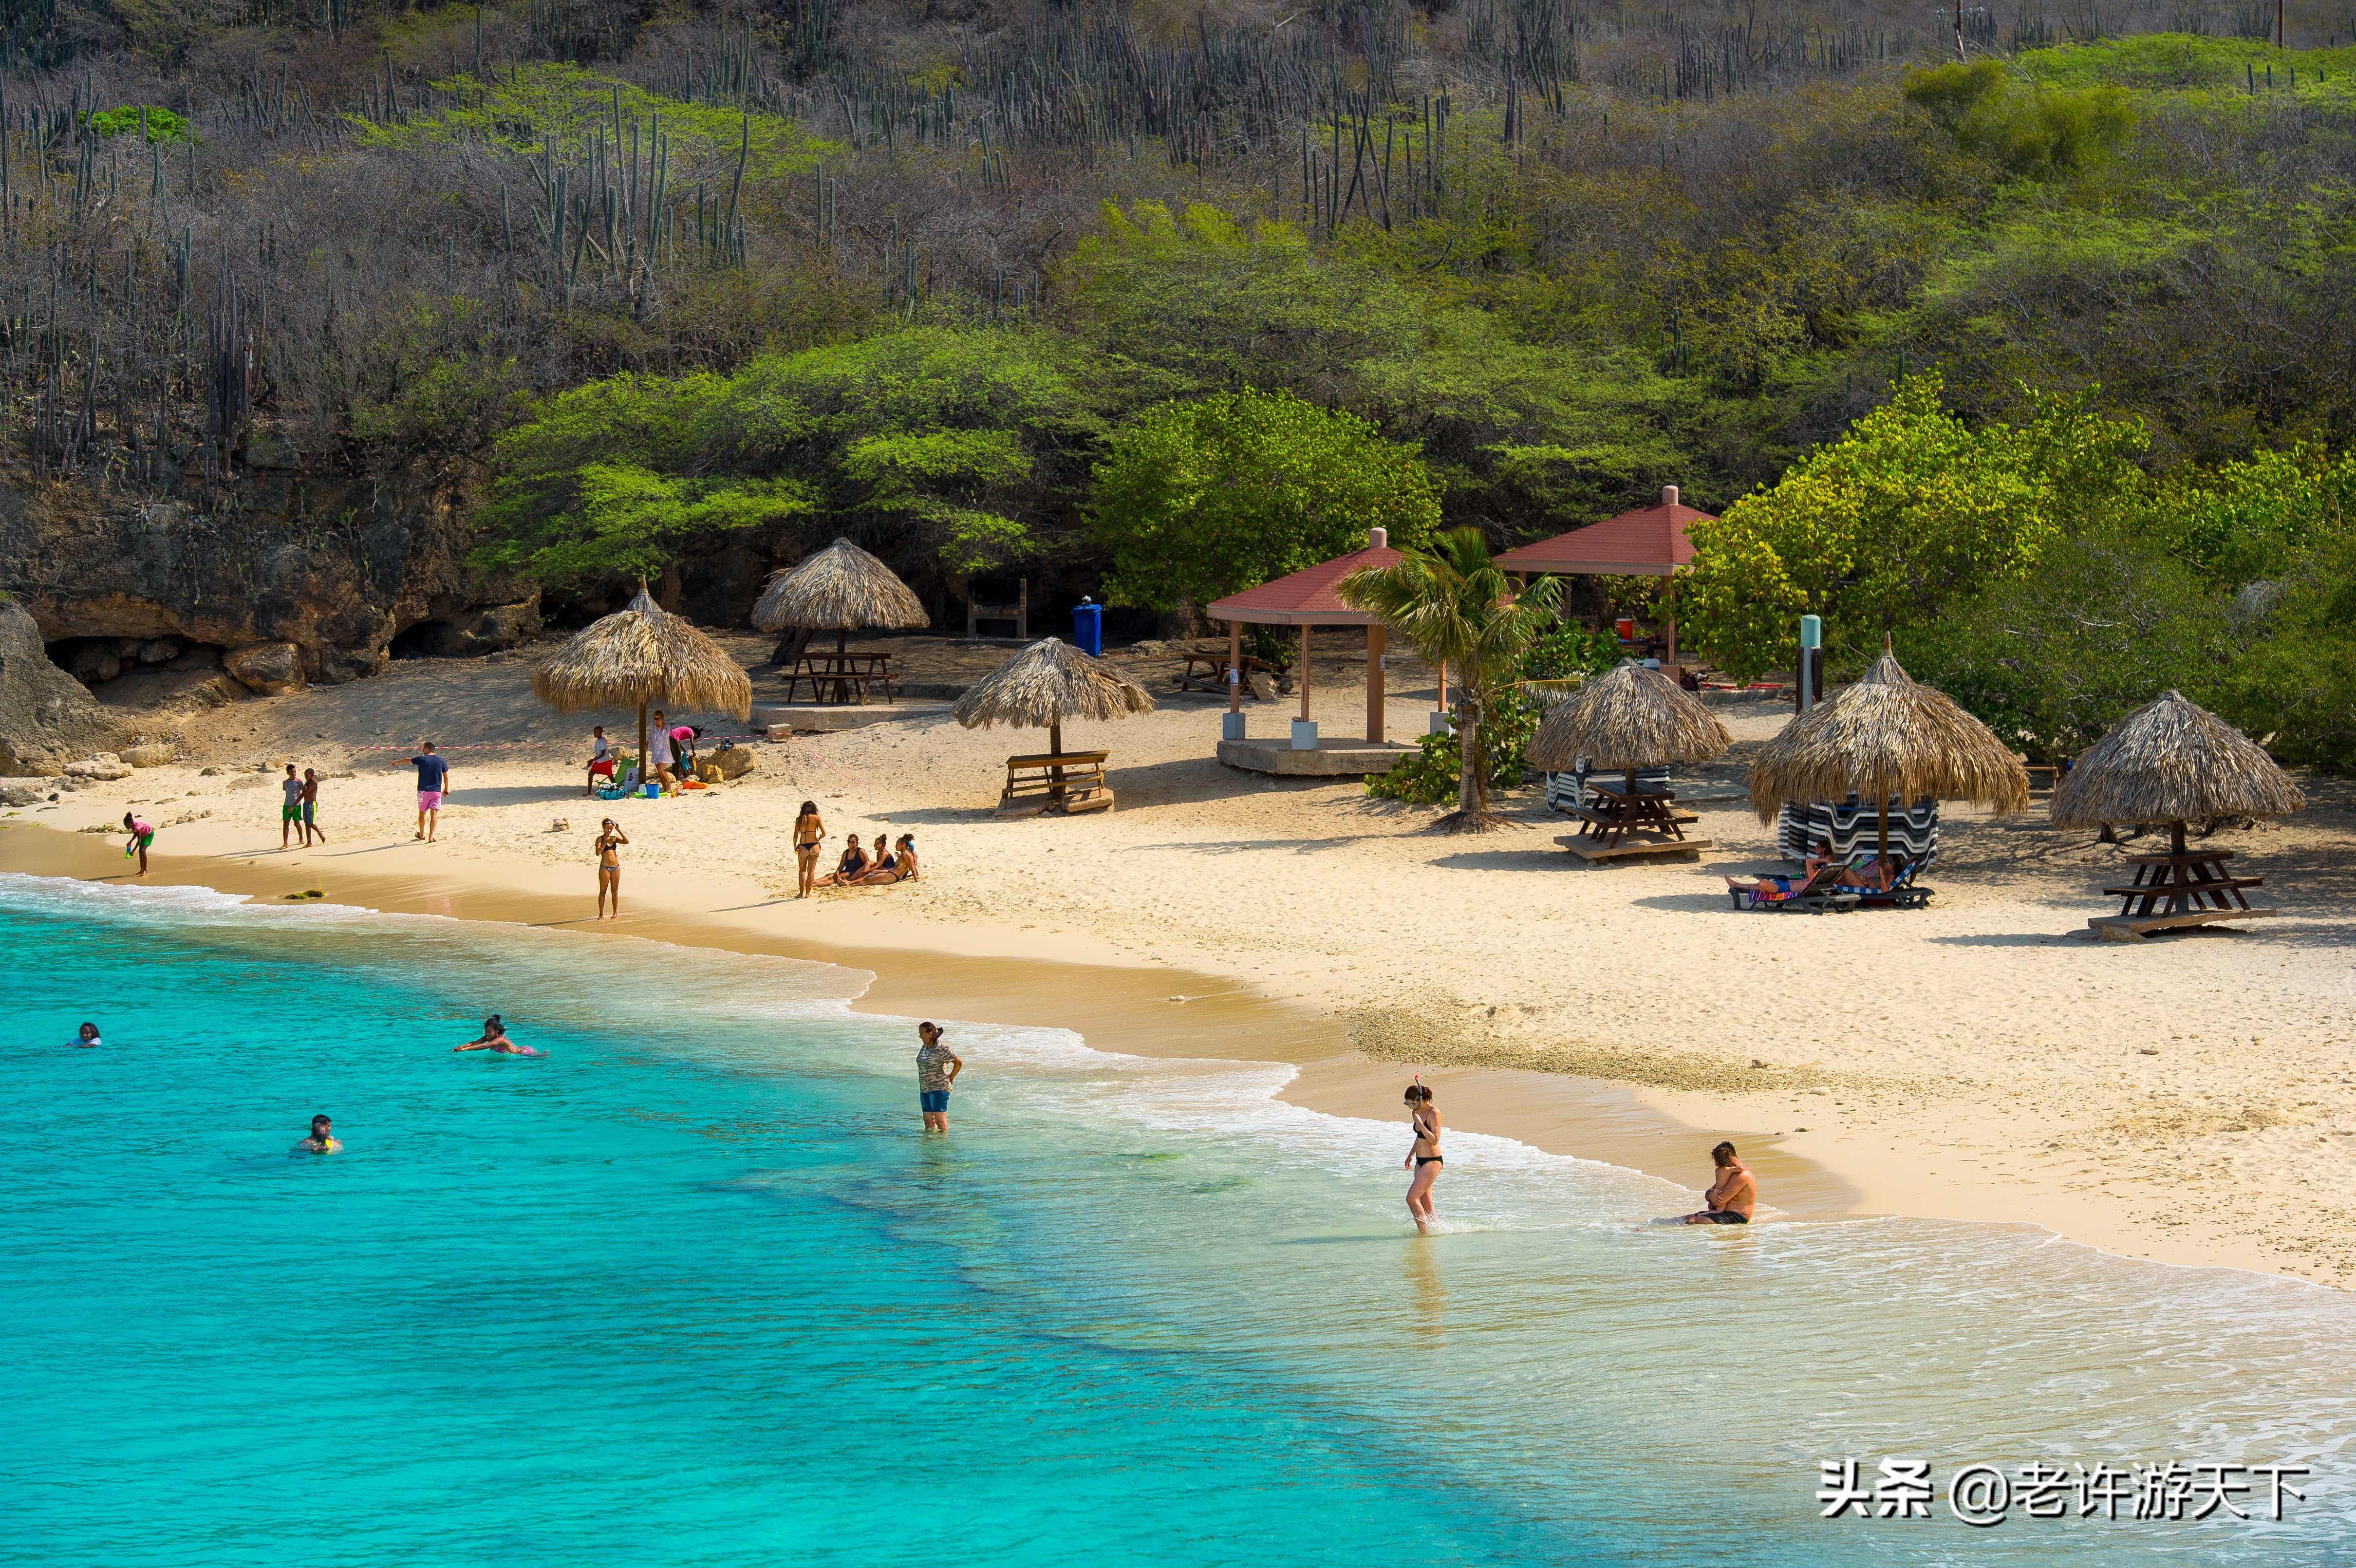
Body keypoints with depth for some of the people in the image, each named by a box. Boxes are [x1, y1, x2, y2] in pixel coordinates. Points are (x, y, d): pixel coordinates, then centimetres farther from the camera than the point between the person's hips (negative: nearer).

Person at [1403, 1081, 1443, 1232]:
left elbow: (1435, 1140, -23)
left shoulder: (1434, 1113, -16)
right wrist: (1411, 1156, 31)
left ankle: (1425, 1231, -9)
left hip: (1433, 1162, -9)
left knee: (1412, 1198, -15)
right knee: (1425, 1204, 10)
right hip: (1420, 1162, 9)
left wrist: (1420, 1123, -26)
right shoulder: (1418, 1112, 9)